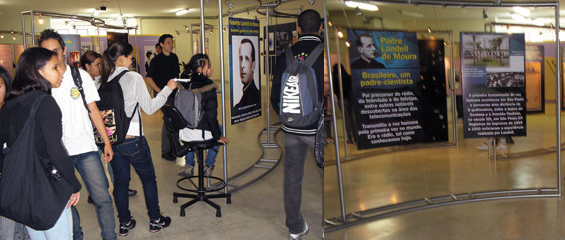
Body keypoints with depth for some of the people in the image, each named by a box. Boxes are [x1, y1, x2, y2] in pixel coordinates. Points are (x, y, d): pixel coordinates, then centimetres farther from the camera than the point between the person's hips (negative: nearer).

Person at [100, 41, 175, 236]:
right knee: (148, 179, 12)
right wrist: (168, 89, 1)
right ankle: (155, 220, 22)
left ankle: (124, 223, 25)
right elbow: (149, 108, -8)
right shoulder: (133, 78, -12)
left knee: (120, 181, 15)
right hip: (132, 139, -5)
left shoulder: (104, 81, 2)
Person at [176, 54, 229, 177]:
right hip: (202, 133, -4)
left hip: (183, 133, 5)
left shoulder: (183, 84, -2)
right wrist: (218, 136, -7)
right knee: (219, 128, 29)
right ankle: (209, 167, 30)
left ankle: (189, 166, 40)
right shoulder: (209, 86, -18)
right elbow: (211, 115, -20)